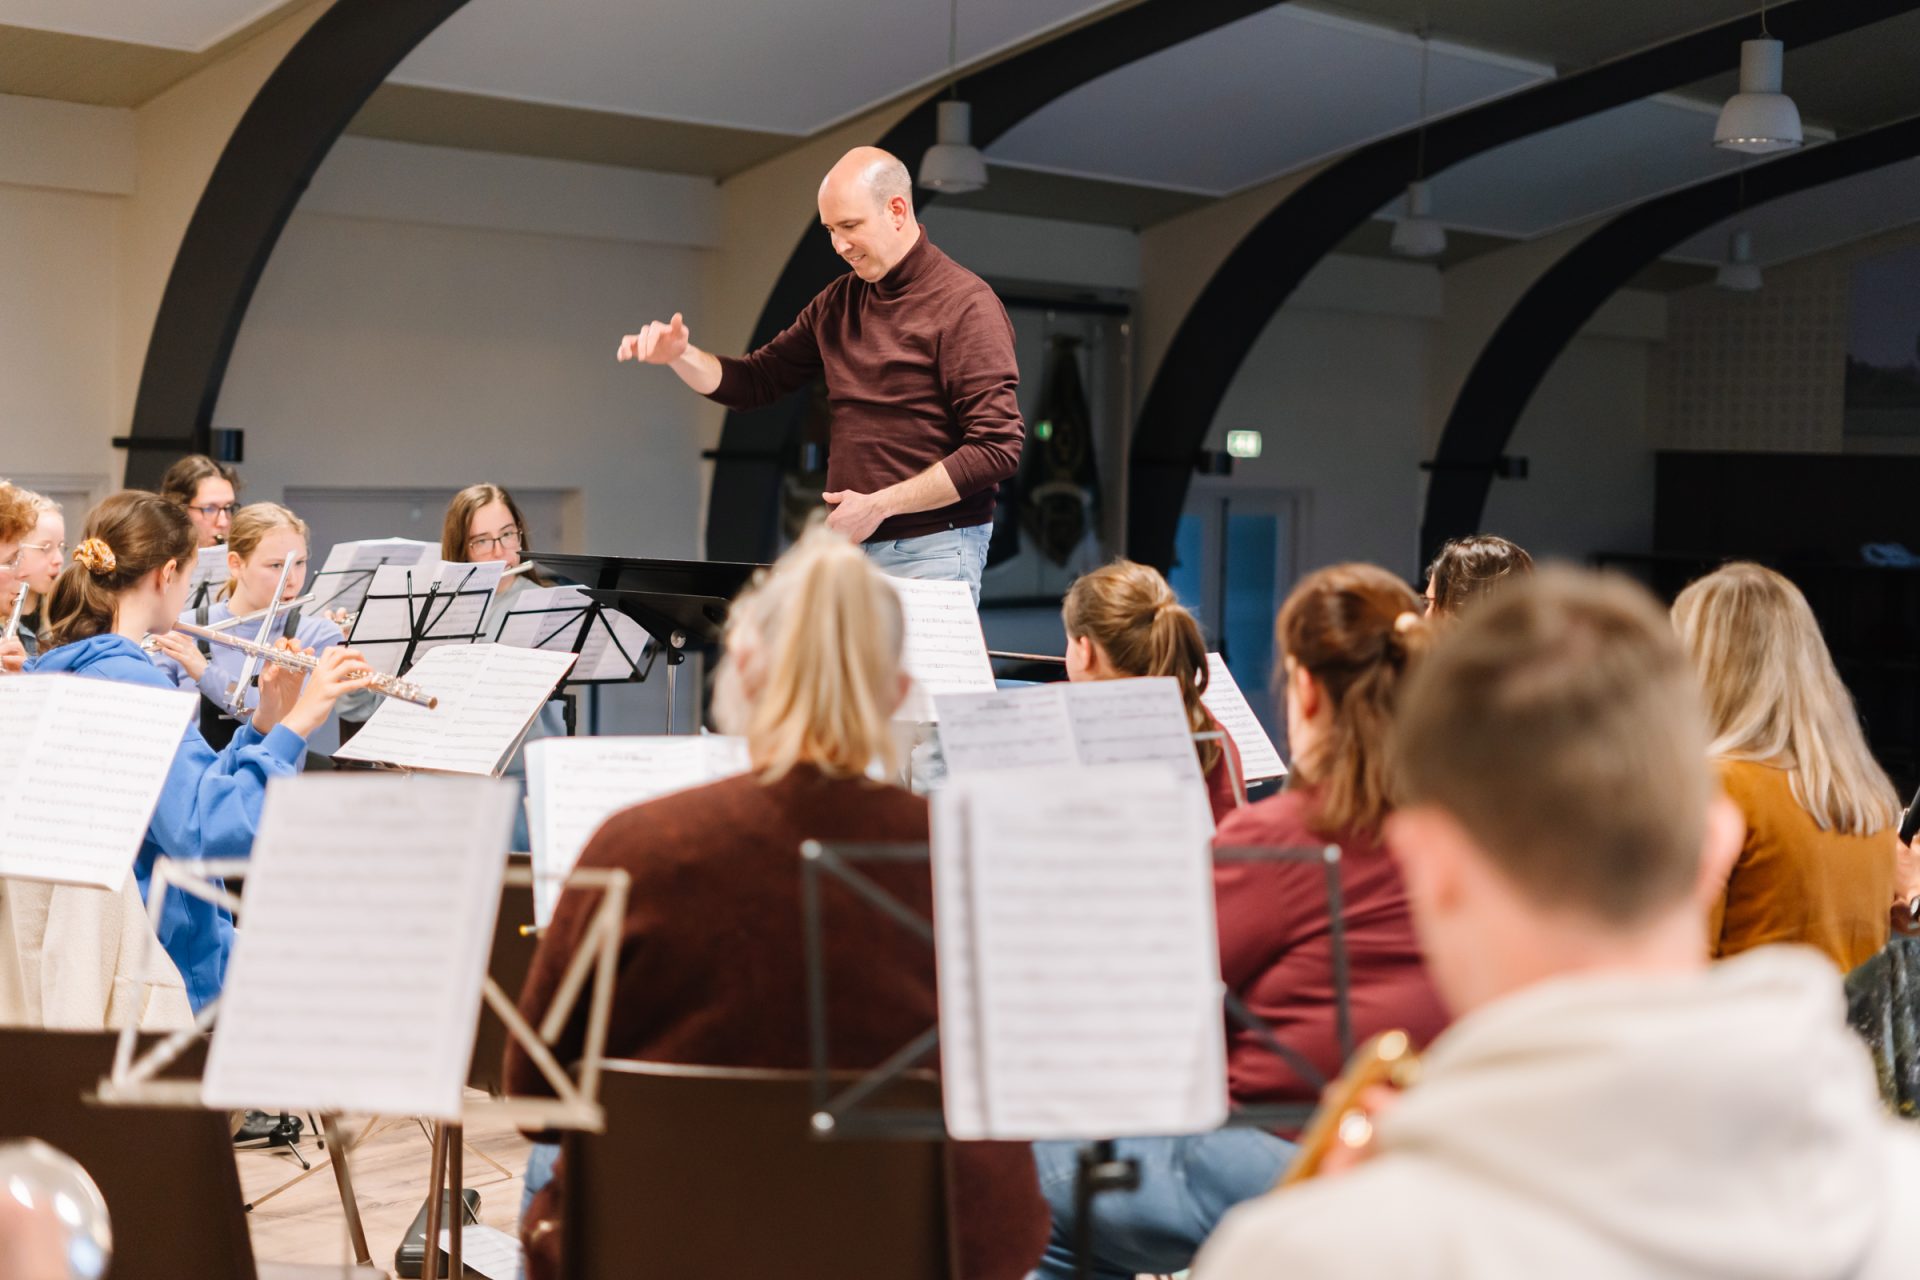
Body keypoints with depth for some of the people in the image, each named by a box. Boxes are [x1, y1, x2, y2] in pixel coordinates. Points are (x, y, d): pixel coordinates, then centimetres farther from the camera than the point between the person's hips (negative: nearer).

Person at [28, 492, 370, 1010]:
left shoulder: (55, 670, 9)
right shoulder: (129, 680, -21)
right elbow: (206, 832, -31)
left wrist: (263, 725, 4)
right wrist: (293, 726, -27)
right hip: (169, 967, -10)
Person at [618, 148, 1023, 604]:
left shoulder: (964, 304, -9)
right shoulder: (838, 303, 13)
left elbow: (998, 447, -16)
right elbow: (753, 382, 19)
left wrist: (880, 505, -16)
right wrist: (680, 355, -1)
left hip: (932, 552, -6)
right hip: (849, 546, 6)